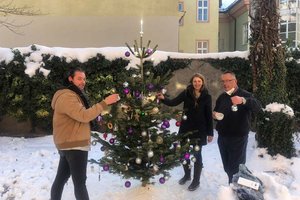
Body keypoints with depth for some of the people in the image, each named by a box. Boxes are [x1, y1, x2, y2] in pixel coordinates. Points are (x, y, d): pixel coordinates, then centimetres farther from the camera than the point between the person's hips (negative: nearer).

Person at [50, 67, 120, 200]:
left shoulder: (74, 95, 18)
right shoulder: (67, 97, -17)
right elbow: (84, 116, -27)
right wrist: (105, 102, -27)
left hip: (68, 145, 10)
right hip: (74, 146, -10)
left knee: (61, 177, 18)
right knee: (79, 181, -4)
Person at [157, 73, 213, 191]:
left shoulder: (206, 96, -6)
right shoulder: (186, 93, -3)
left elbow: (209, 115, -3)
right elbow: (174, 102, -13)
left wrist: (210, 133, -3)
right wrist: (163, 99, -33)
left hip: (199, 129, -2)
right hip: (185, 127, 2)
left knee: (197, 154, 6)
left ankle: (196, 181, 22)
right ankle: (187, 175, 36)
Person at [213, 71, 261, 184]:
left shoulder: (244, 95, -8)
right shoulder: (221, 97, 10)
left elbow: (257, 107, -27)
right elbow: (215, 113, 22)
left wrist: (243, 100, -48)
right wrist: (214, 115, -3)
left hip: (238, 138, -6)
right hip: (222, 137, 6)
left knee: (236, 168, -1)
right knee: (227, 167, 17)